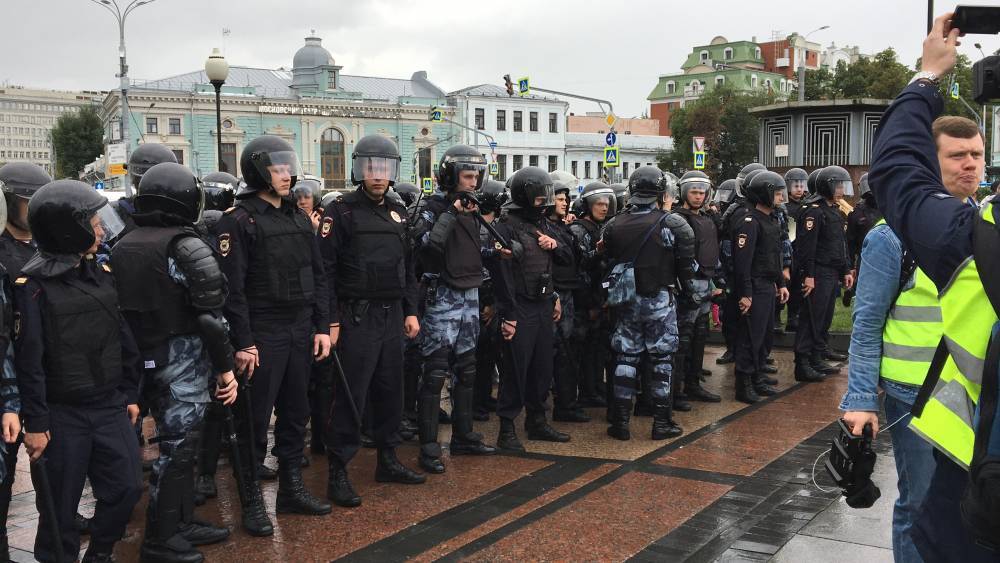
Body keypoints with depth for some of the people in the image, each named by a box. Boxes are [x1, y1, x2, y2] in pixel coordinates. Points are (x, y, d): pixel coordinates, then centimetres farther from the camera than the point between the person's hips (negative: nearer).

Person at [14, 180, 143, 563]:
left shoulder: (103, 274, 6)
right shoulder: (33, 285, -12)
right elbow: (28, 360, -13)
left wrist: (130, 395, 11)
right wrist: (35, 423, -13)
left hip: (111, 407, 6)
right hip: (63, 415, -5)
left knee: (127, 487, 9)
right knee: (60, 506, 6)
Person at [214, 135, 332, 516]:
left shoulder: (299, 219, 13)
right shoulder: (239, 222, -9)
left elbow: (317, 276, 14)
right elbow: (232, 288, -14)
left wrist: (322, 326, 6)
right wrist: (243, 343, -17)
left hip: (301, 331, 7)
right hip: (262, 335, -7)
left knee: (295, 412, 13)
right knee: (256, 417, 1)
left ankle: (292, 488, 23)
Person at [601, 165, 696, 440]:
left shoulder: (614, 225, 0)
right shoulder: (673, 223, -12)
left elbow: (609, 262, 6)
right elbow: (686, 263, -8)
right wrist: (686, 285, 7)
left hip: (626, 300, 3)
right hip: (660, 300, -3)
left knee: (625, 358, 9)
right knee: (661, 359, 6)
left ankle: (620, 421, 11)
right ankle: (662, 422, 11)